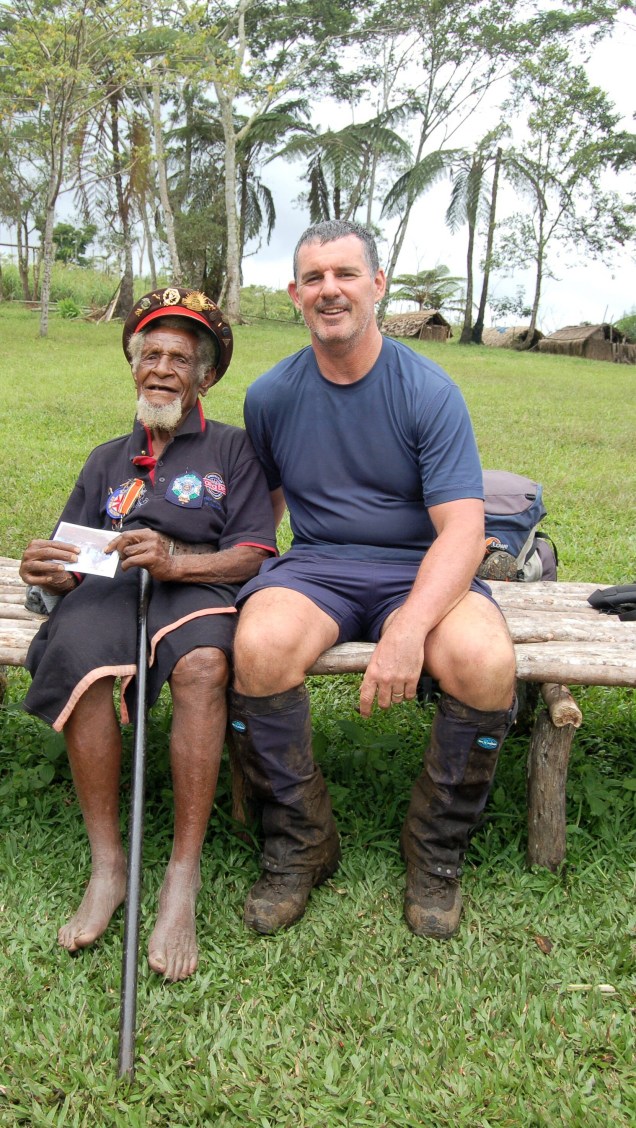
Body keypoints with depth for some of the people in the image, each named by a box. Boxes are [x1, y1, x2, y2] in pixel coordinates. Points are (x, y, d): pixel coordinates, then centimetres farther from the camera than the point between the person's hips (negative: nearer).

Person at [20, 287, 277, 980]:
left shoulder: (231, 449, 19)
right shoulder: (108, 461, 30)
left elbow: (255, 553, 3)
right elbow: (70, 563, 18)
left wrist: (177, 560, -16)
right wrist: (47, 575, -7)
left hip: (197, 583, -2)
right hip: (108, 584, 2)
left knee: (203, 664, -38)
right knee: (79, 658, -34)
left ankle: (183, 880, -31)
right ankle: (106, 867, -24)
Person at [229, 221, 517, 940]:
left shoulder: (430, 392, -6)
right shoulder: (270, 396, 5)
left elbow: (462, 528, -15)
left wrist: (410, 627, -32)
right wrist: (248, 573, 1)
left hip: (418, 570, -1)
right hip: (316, 566, 2)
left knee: (486, 662, -33)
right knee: (260, 646, -33)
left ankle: (436, 854, -4)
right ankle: (299, 847, -7)